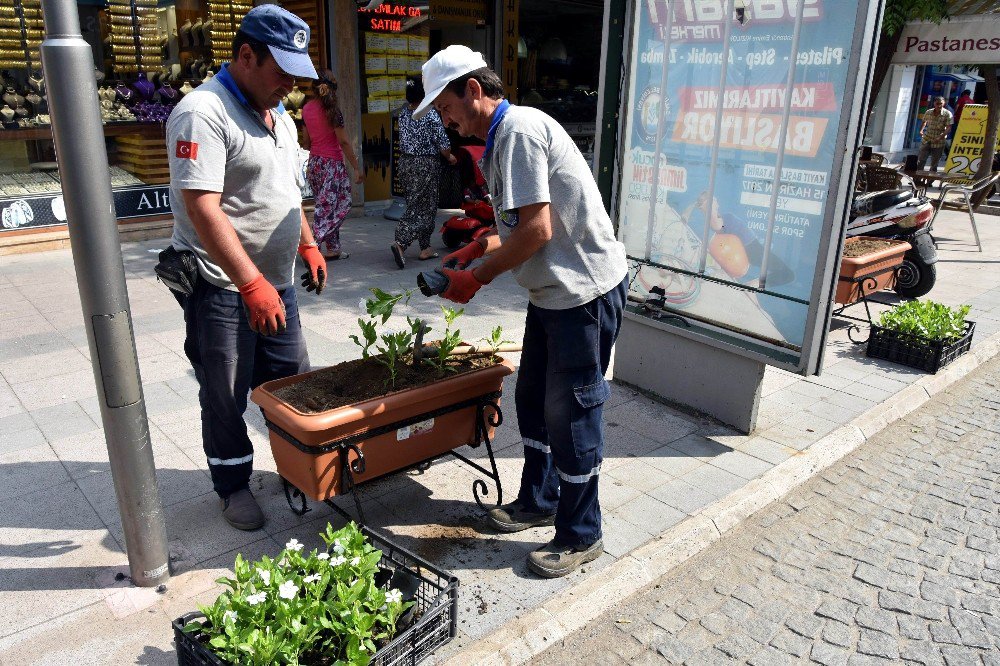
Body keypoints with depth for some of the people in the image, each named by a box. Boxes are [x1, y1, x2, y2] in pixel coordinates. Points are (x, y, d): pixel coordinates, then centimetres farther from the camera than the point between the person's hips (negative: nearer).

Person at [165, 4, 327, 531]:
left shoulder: (279, 117, 11)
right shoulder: (203, 113, -18)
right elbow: (203, 210, -26)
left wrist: (308, 246, 20)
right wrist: (252, 285, -29)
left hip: (273, 282, 8)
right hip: (220, 286, -8)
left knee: (293, 383, 15)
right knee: (226, 398, 7)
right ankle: (233, 486, 26)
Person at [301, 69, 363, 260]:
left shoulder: (307, 108, 7)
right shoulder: (331, 110, -12)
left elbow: (306, 141, 13)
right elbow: (344, 141, -13)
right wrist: (356, 168, -10)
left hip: (314, 163, 7)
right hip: (332, 163, -7)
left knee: (326, 206, 12)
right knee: (327, 208, -5)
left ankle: (333, 249, 16)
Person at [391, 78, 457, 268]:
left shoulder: (403, 114, 3)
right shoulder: (431, 115, -14)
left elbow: (403, 140, 12)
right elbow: (443, 144, -12)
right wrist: (450, 157, 8)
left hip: (406, 162, 7)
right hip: (426, 164, -7)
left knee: (415, 205, 14)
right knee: (425, 209, -1)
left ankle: (425, 248, 19)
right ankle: (400, 243, -16)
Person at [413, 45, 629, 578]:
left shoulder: (519, 129, -17)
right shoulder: (501, 138, 14)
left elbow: (537, 231, -23)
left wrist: (475, 278, -13)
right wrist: (475, 250, 6)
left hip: (585, 291, -10)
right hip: (553, 291, 10)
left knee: (570, 413, 0)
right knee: (533, 400, 18)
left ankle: (581, 535, 18)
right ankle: (538, 501, 36)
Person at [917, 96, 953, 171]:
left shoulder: (947, 114, -10)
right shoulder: (928, 112, 0)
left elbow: (948, 128, -14)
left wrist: (940, 137, -27)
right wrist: (921, 130, 3)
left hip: (939, 142, -2)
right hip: (926, 140, 2)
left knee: (934, 164, 7)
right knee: (920, 161, 0)